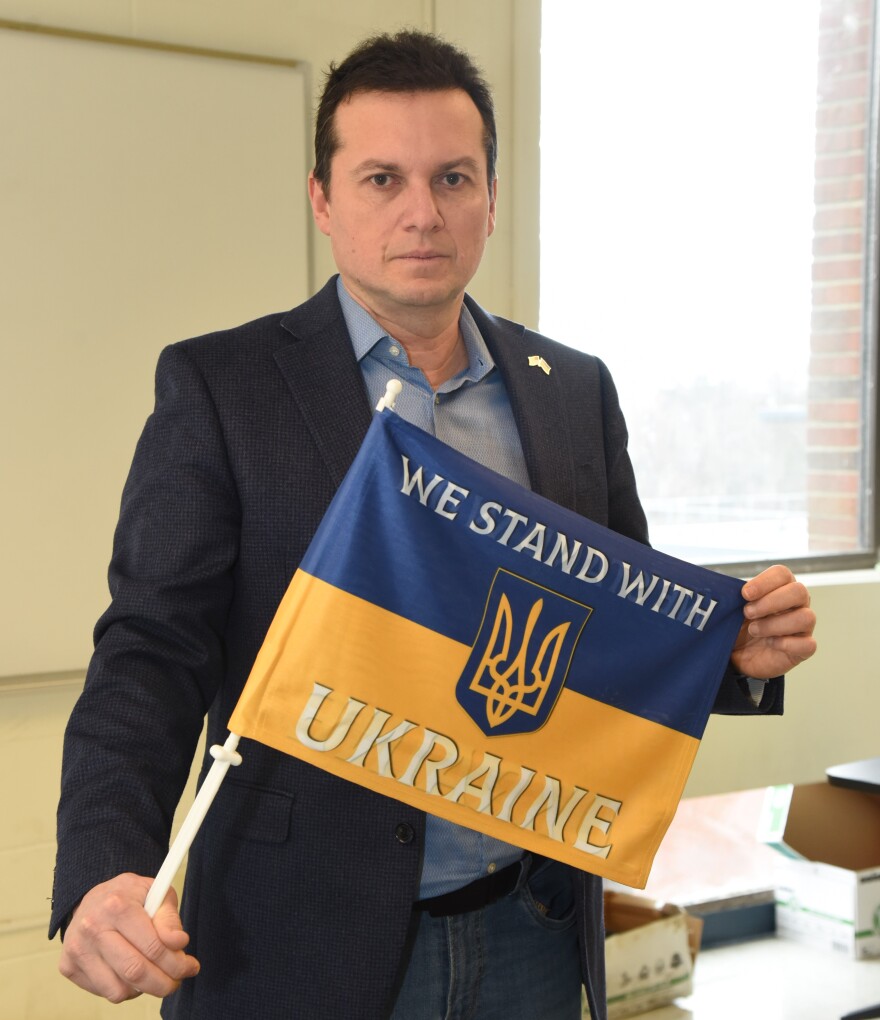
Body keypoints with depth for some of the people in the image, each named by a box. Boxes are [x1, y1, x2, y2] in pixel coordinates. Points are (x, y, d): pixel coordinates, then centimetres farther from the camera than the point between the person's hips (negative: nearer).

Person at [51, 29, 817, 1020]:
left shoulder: (576, 391, 7)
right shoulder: (218, 386, -5)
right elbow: (153, 652, -9)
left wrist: (735, 652, -8)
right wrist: (105, 868, -25)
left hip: (532, 937, 4)